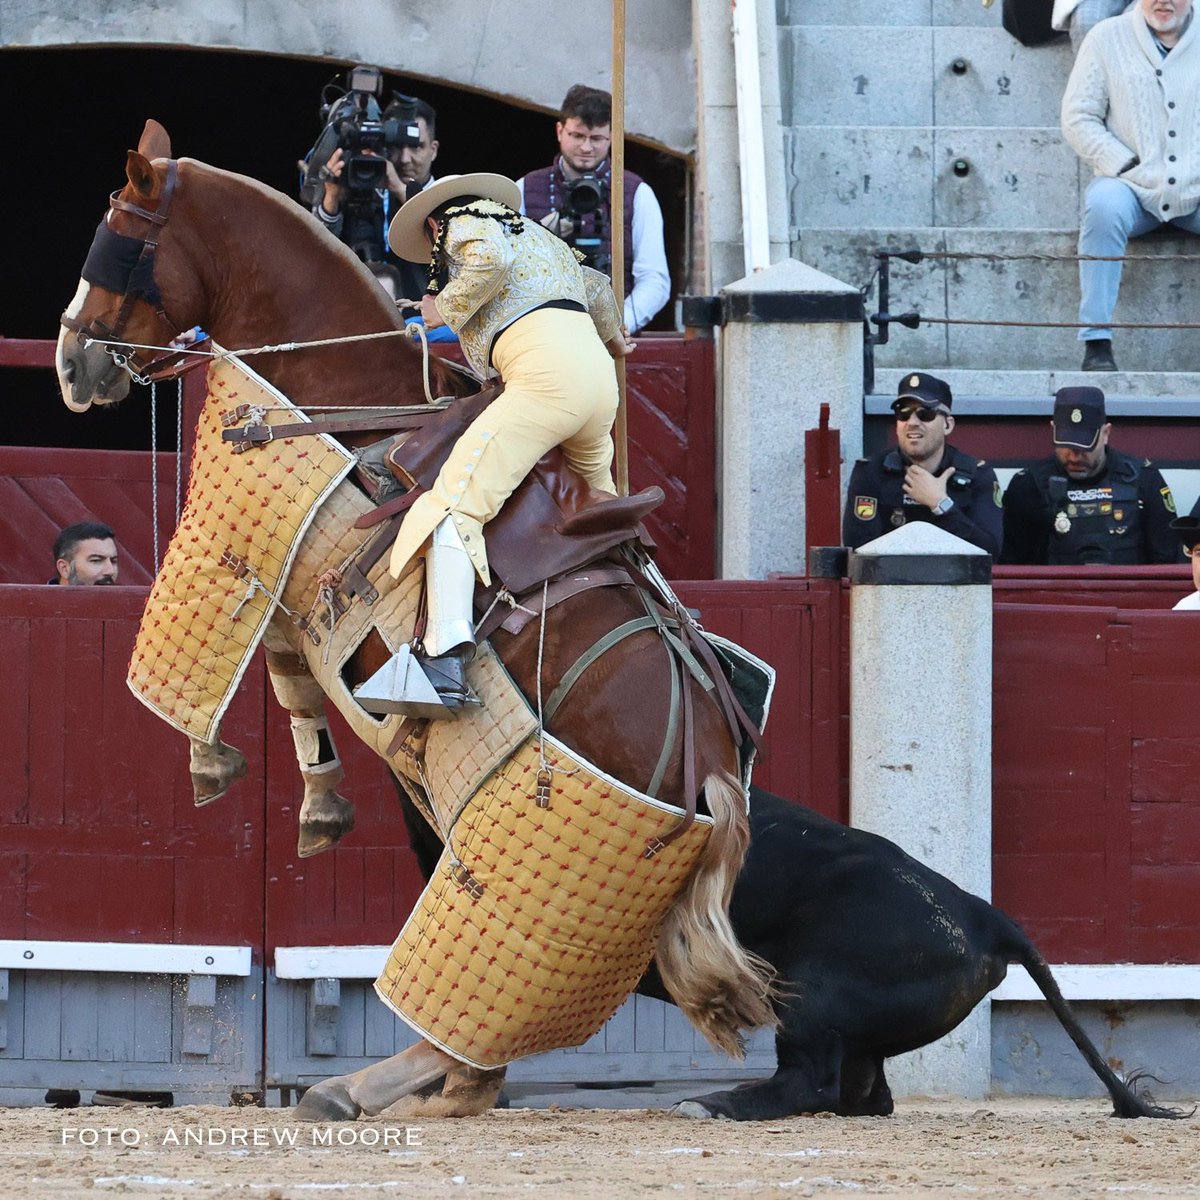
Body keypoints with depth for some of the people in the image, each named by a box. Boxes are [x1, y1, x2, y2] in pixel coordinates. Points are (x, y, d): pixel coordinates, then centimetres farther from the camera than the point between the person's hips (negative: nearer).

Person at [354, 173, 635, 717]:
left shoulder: (465, 219, 14)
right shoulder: (539, 236, 37)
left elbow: (490, 259, -9)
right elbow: (596, 287, 52)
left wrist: (446, 309, 4)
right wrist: (612, 335, 70)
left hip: (545, 371, -9)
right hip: (601, 381, 9)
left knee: (456, 502, -19)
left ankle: (443, 658, -38)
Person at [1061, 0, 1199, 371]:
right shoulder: (1108, 38, 5)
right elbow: (1078, 118, 1)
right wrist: (1125, 167, -11)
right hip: (1134, 188, -1)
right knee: (1105, 204, -34)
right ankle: (1096, 342, -32)